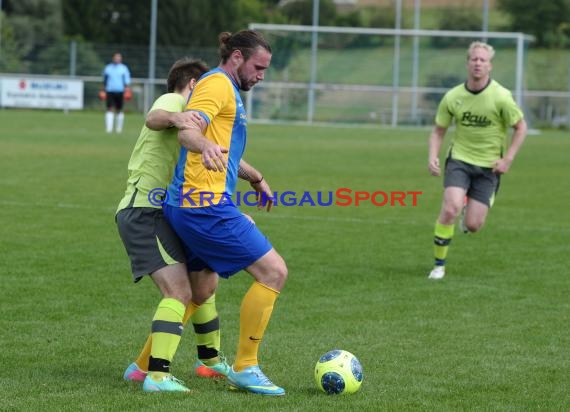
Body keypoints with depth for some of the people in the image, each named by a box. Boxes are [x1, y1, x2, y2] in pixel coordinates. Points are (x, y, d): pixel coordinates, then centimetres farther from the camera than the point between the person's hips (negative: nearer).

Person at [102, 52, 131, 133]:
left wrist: (127, 91, -12)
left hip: (120, 92, -1)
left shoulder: (124, 68, 4)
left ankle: (119, 128, 17)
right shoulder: (108, 68, 11)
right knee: (110, 109, -10)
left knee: (119, 110, 6)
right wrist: (104, 91, 18)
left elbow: (127, 81, 0)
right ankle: (109, 128, -15)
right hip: (110, 91, 1)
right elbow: (105, 80, 19)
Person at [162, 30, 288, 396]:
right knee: (274, 271, -10)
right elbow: (188, 129, -27)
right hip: (206, 205, -11)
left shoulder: (227, 90, 23)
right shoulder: (219, 84, -9)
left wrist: (255, 178, 51)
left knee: (203, 286, 22)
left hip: (189, 206, 11)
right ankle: (244, 368, -5)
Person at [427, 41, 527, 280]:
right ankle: (439, 264, -7)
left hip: (488, 166, -1)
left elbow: (521, 127, 0)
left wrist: (508, 159, -8)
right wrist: (433, 157, -10)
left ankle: (469, 209, 36)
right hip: (459, 160, 1)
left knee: (473, 225, -4)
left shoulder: (501, 97, -13)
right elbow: (438, 131, 7)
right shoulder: (452, 97, -6)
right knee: (450, 209, -23)